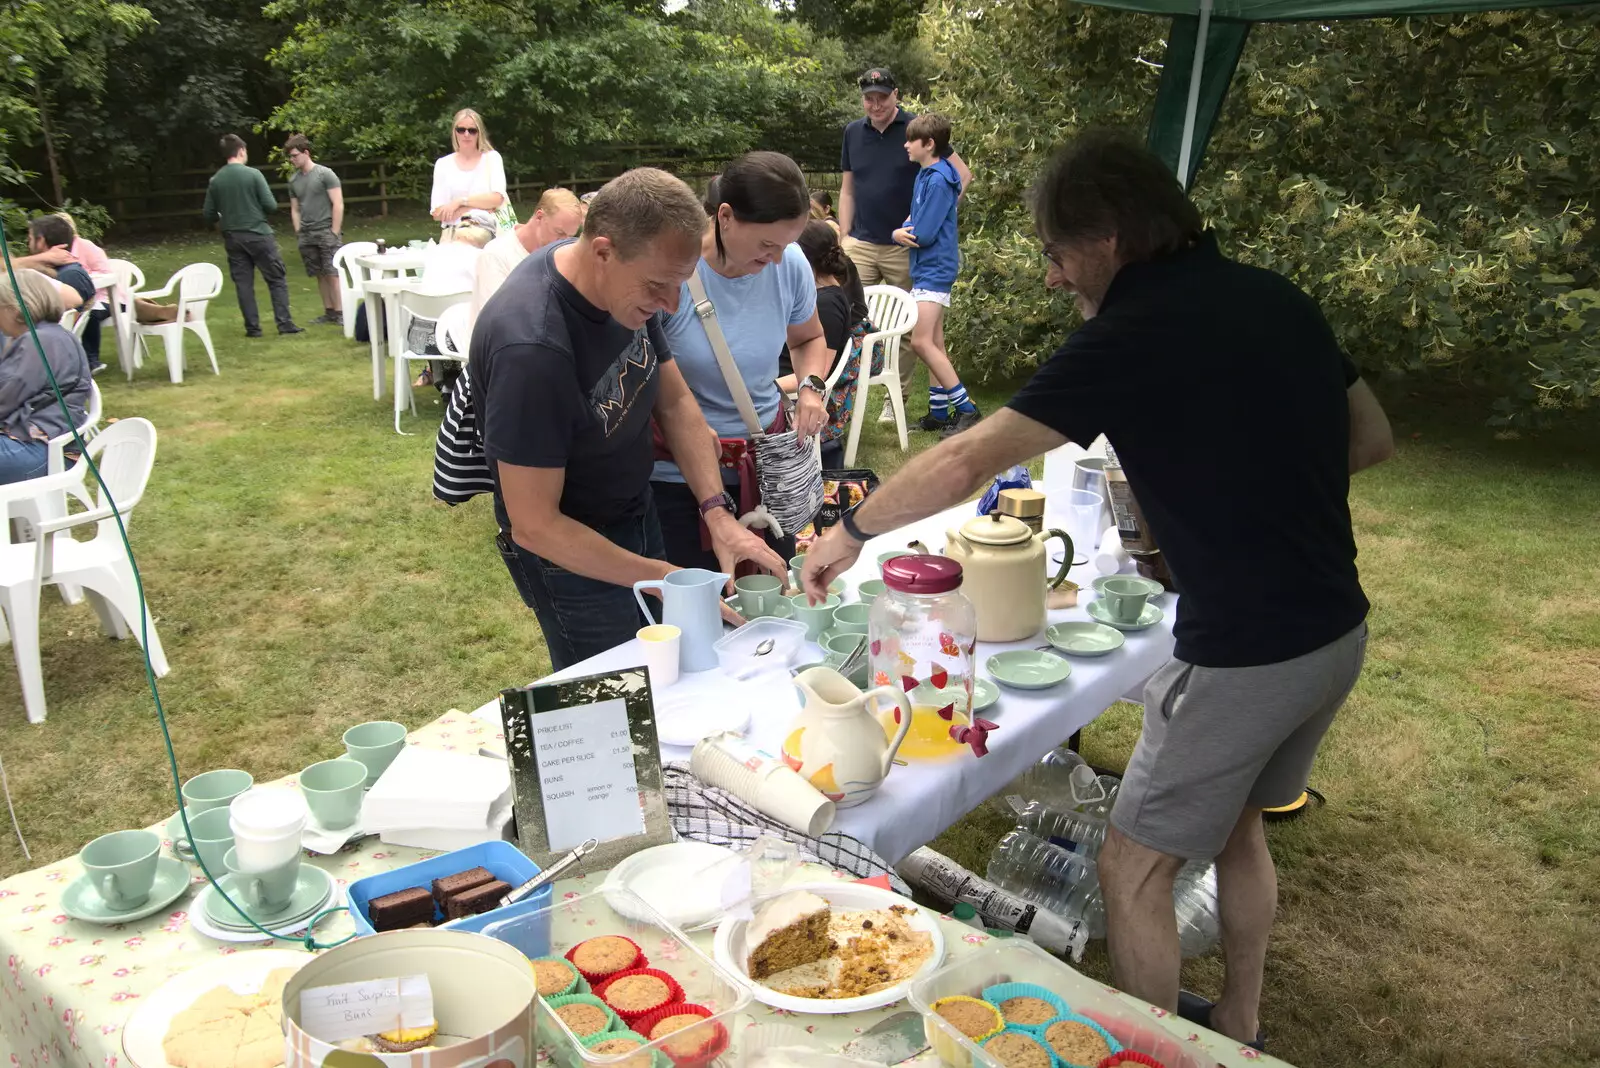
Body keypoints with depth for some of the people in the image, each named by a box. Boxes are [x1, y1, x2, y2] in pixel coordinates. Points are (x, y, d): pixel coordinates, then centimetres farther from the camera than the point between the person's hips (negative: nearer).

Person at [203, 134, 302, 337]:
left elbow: (209, 215, 6)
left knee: (243, 283, 7)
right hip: (258, 234, -4)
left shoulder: (215, 180, 3)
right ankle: (285, 324, -1)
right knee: (278, 279, 4)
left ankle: (252, 327, 7)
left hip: (232, 238, 4)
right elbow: (271, 206, -10)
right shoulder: (252, 174, -9)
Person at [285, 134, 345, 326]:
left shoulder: (325, 174, -4)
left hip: (326, 231, -5)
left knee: (333, 273, -8)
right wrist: (298, 232, 9)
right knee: (320, 275, 6)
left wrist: (335, 232, -11)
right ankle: (329, 312, 12)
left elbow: (338, 204, -7)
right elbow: (295, 209, 19)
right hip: (306, 234, 5)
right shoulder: (293, 180, 13)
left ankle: (340, 312, -6)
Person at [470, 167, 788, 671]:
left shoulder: (625, 282, -12)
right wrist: (663, 579, -26)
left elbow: (675, 402, -2)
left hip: (637, 516, 7)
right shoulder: (532, 347, -34)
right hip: (571, 553, -7)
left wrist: (719, 515, -14)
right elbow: (534, 526, -29)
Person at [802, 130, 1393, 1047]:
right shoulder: (1276, 297, 4)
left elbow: (962, 465, -20)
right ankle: (1237, 1031, 43)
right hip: (1338, 631, 9)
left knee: (1135, 869, 9)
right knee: (1238, 827, 26)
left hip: (1245, 656, -9)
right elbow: (1373, 438, 13)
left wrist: (850, 534, -6)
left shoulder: (1134, 337, -18)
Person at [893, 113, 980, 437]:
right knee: (933, 343, 11)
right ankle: (939, 412, 17)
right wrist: (907, 228, -5)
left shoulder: (938, 180, -17)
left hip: (934, 269, -10)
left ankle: (967, 409, -9)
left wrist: (899, 234, -3)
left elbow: (925, 234, -21)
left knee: (921, 342, -13)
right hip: (927, 268, 10)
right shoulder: (926, 175, 13)